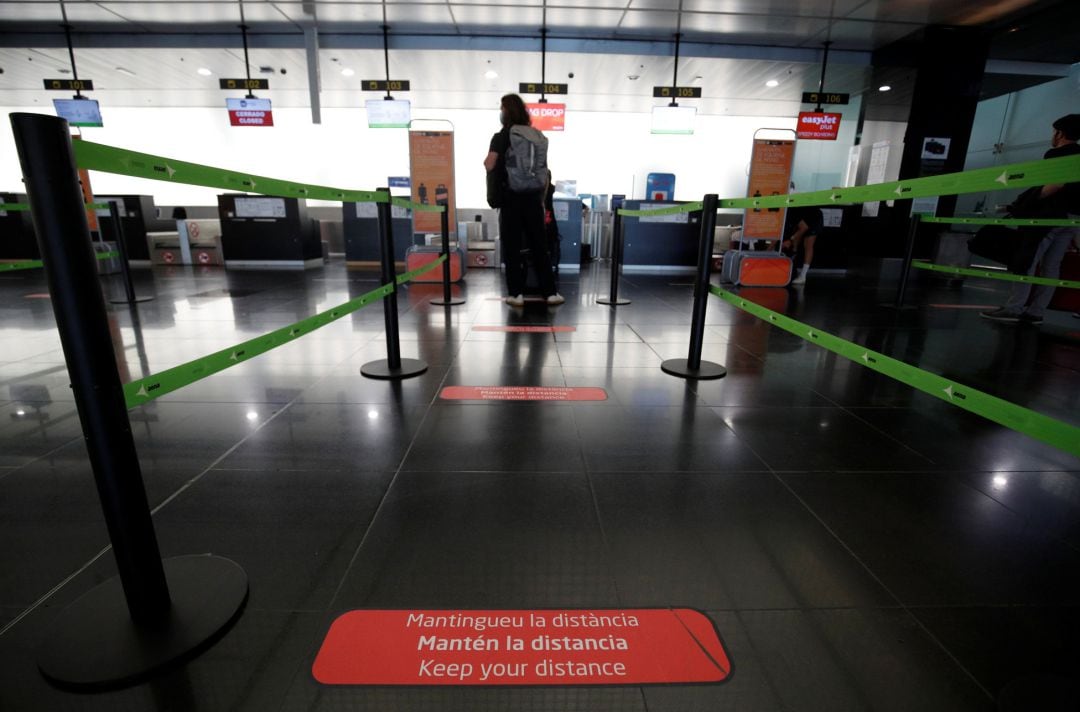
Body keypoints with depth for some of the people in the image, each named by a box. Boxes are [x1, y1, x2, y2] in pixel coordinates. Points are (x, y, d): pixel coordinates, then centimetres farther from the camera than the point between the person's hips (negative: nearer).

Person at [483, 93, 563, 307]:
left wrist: (485, 160, 7)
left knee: (512, 247, 3)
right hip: (533, 198, 4)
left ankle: (516, 293, 3)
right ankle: (550, 292, 7)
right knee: (539, 246, 7)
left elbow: (490, 165, -14)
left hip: (511, 198, -4)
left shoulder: (501, 137, -4)